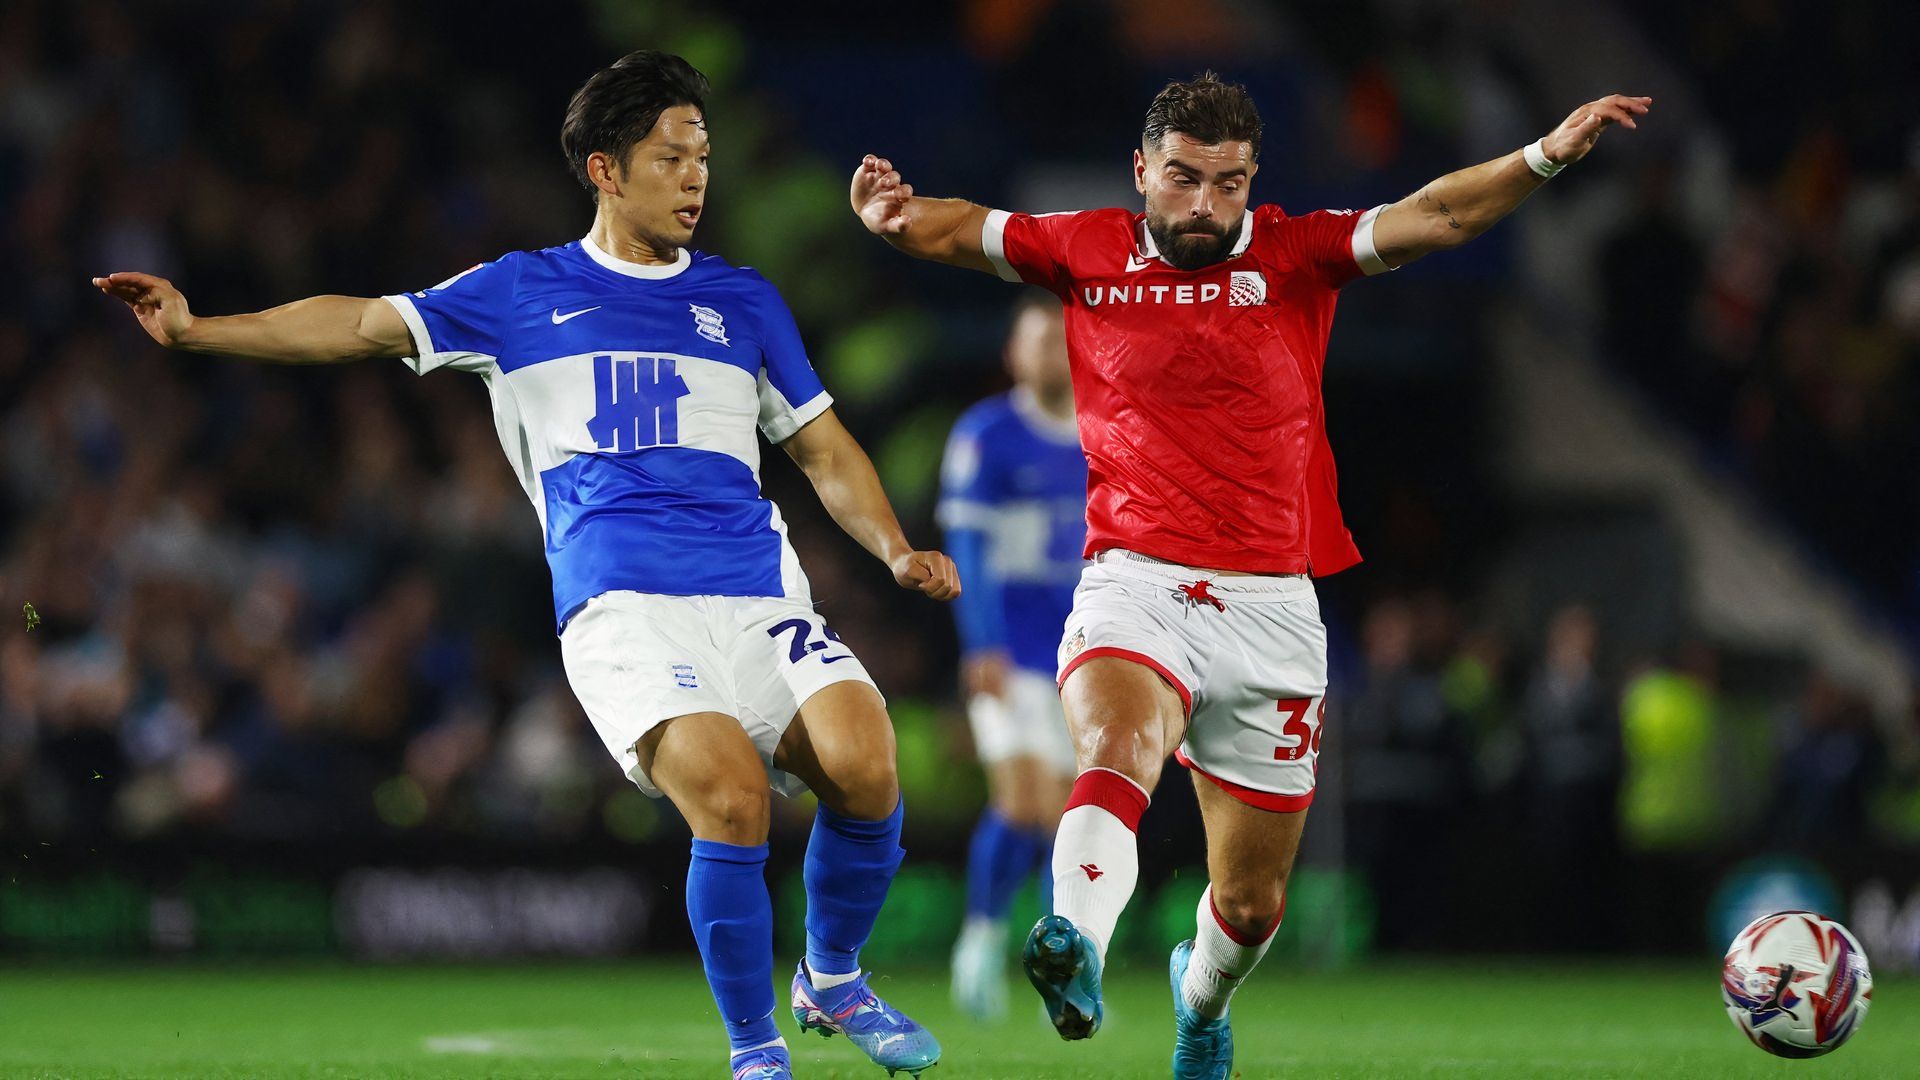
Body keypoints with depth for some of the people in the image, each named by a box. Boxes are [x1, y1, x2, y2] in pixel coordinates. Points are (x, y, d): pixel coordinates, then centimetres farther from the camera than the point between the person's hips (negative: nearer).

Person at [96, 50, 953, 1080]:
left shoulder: (742, 300, 21)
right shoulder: (523, 292, 15)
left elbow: (825, 451, 25)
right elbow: (362, 325, 13)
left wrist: (896, 550, 9)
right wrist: (199, 329, 3)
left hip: (758, 595, 3)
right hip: (621, 608, -3)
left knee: (864, 767, -23)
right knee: (729, 798, -27)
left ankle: (833, 981, 6)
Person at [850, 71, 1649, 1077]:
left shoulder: (1292, 253, 4)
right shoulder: (1087, 250, 7)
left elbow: (1436, 217, -4)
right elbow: (956, 231, 11)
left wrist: (1546, 156, -19)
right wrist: (894, 214, -12)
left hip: (1269, 607, 2)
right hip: (1135, 585, -1)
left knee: (1250, 899, 11)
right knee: (1116, 747, -35)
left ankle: (1202, 994, 44)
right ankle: (1076, 958, -57)